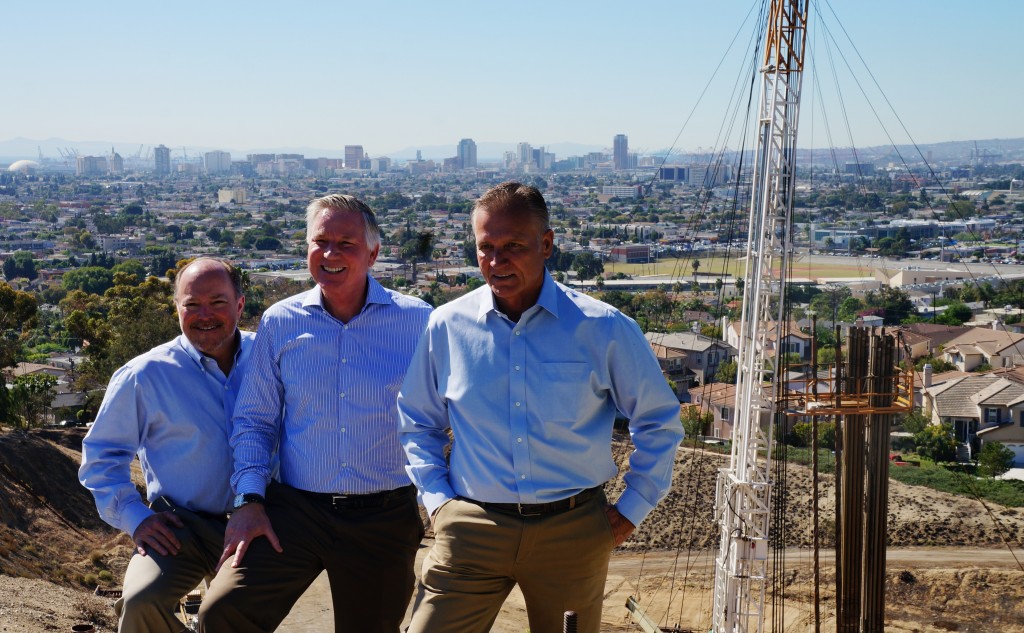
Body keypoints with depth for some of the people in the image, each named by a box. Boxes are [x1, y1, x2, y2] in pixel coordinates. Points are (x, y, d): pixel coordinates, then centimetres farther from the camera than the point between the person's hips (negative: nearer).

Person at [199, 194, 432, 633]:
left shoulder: (417, 321, -2)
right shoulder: (280, 322, 4)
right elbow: (254, 419, 9)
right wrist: (249, 500, -3)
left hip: (385, 516, 0)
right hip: (295, 509, 1)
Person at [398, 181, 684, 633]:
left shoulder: (603, 329, -4)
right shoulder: (448, 325, 1)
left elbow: (659, 422, 7)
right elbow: (417, 423, 15)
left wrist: (633, 509, 4)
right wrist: (437, 499, 5)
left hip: (572, 532, 0)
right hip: (471, 529, 1)